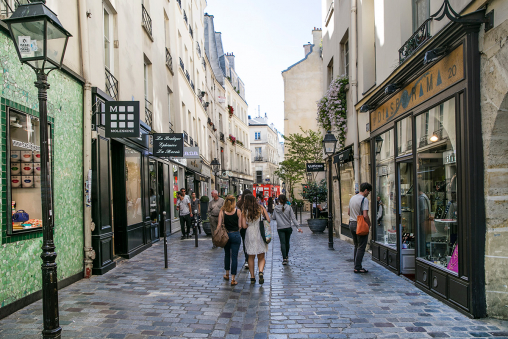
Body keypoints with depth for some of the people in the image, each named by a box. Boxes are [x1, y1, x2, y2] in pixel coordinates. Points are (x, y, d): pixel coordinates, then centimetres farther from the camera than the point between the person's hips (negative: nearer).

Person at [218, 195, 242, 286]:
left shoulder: (222, 211, -4)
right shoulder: (238, 211, -7)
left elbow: (219, 225, -5)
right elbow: (240, 225, -6)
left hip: (226, 235, 2)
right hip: (236, 235, -2)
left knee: (227, 254, 22)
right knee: (234, 256, 2)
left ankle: (227, 274, 34)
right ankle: (233, 279, 2)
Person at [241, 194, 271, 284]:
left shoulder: (244, 211, -5)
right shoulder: (261, 208, -1)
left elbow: (244, 226, -8)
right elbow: (268, 220, -1)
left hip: (250, 235, -1)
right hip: (261, 235, 1)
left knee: (251, 257, 13)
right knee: (261, 257, 9)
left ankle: (252, 277, 15)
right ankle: (261, 272, -16)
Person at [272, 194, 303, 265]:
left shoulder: (276, 208, -5)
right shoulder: (289, 208, -6)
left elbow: (273, 218, 3)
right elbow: (293, 218, -8)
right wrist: (298, 227, -7)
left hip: (280, 228, -1)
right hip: (288, 227, 1)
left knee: (283, 243, -5)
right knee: (287, 242, 17)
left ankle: (284, 258, -18)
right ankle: (286, 256, 33)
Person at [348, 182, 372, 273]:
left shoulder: (352, 198, 12)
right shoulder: (364, 199, -14)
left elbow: (349, 213, 19)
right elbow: (365, 215, -21)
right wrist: (369, 224, -9)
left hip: (352, 224, 8)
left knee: (356, 246, 16)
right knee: (361, 247, -2)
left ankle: (356, 266, 20)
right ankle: (358, 268, -1)